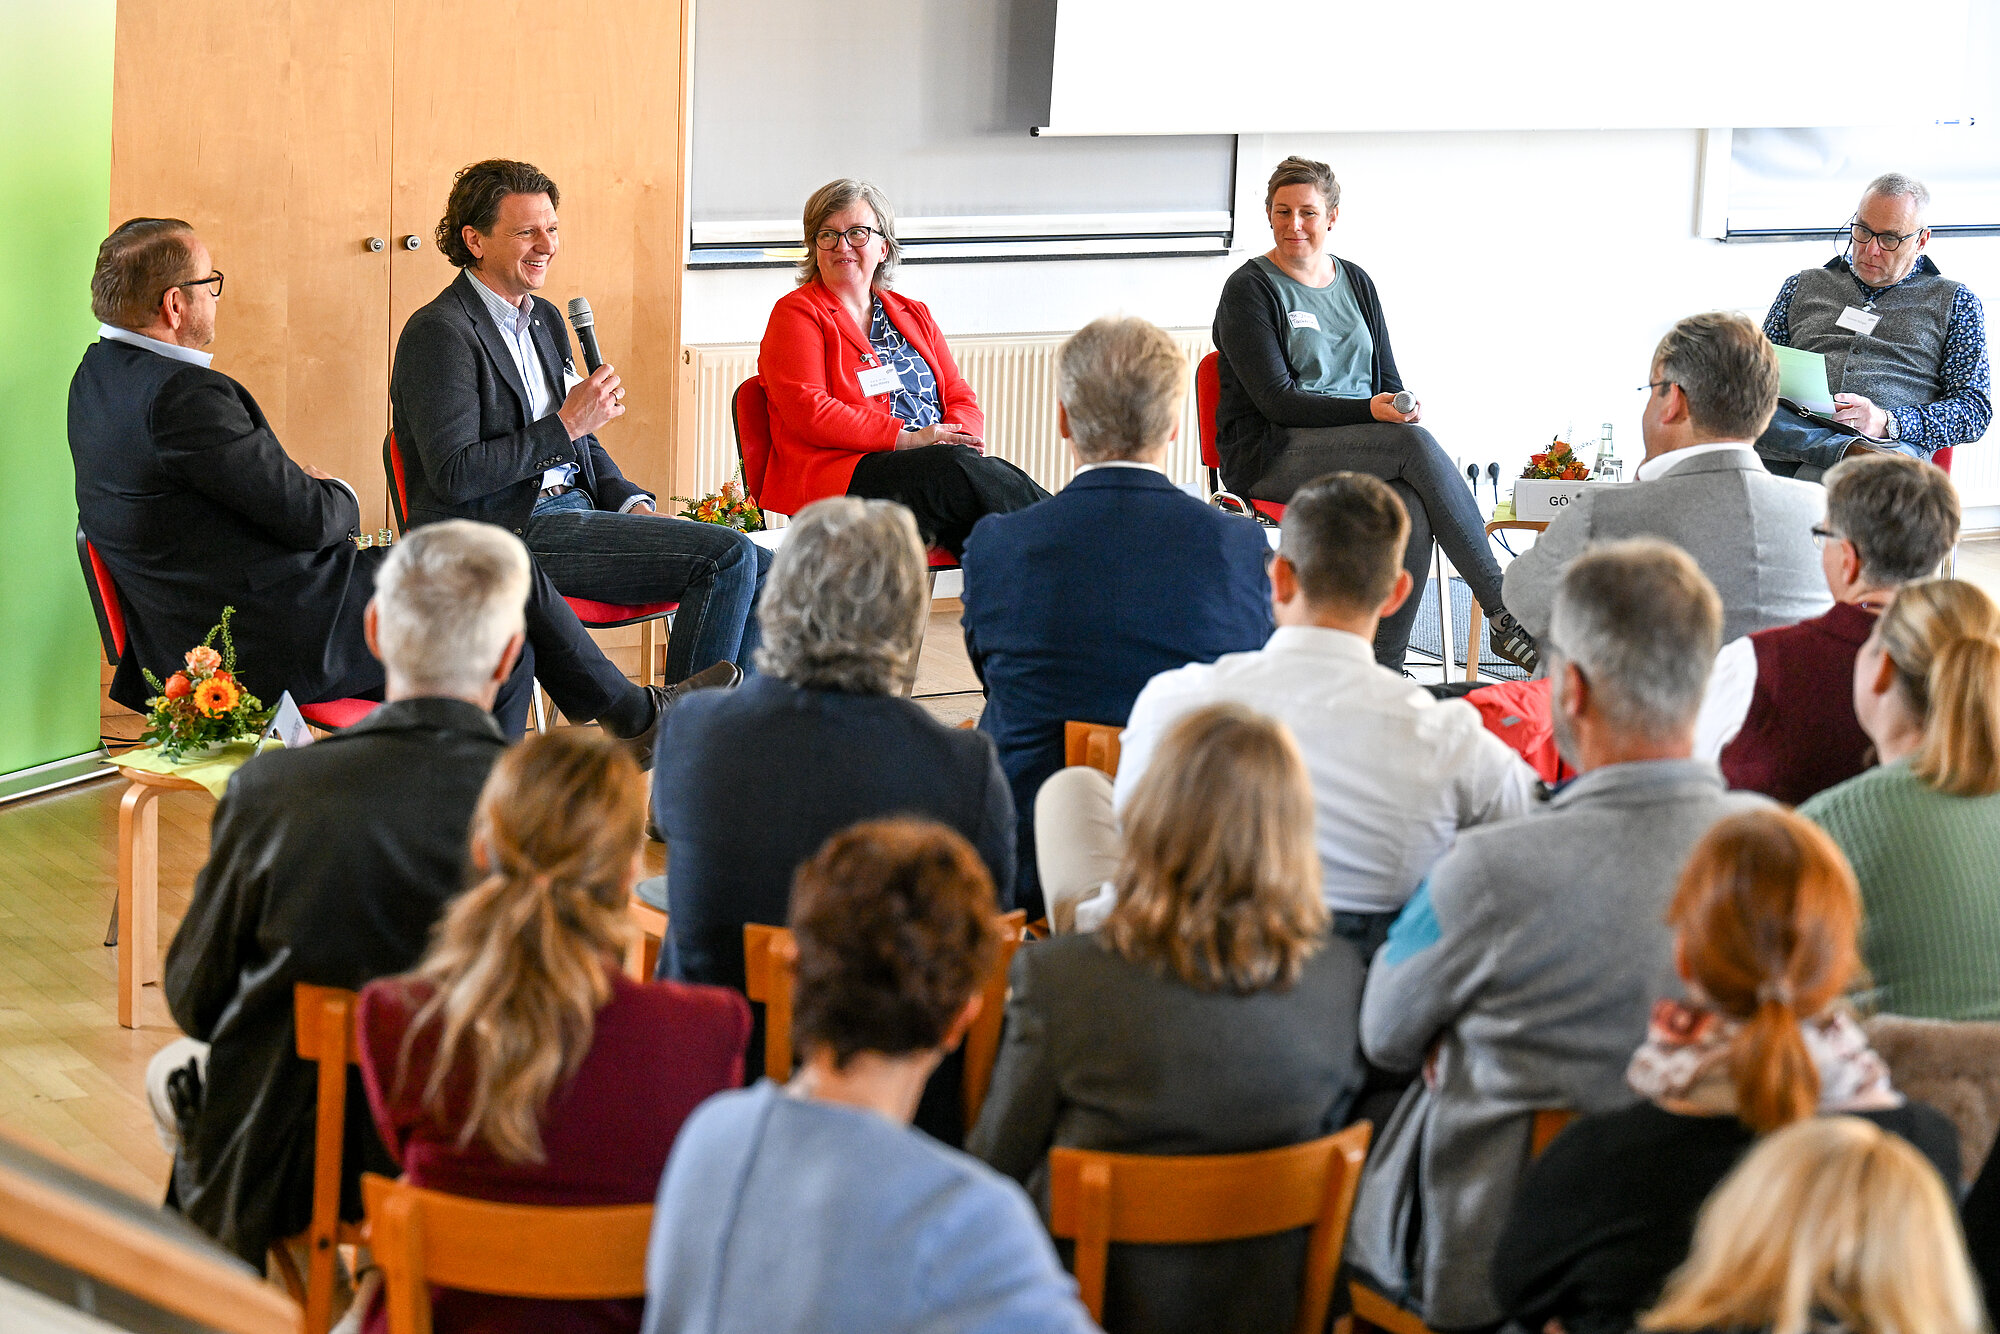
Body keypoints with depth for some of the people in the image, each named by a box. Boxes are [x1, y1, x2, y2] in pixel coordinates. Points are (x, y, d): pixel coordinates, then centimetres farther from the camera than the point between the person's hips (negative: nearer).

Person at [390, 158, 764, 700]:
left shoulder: (545, 319, 19)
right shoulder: (439, 332, -9)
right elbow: (454, 476, -18)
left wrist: (635, 507, 7)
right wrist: (565, 426, -15)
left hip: (572, 509, 9)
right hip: (508, 531, -9)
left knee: (761, 571, -6)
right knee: (728, 553, -20)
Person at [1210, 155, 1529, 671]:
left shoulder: (1356, 282, 17)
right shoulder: (1248, 290, -2)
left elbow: (1387, 378, 18)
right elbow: (1276, 400, -11)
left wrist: (1402, 406, -6)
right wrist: (1370, 411, -22)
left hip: (1361, 448, 5)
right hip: (1269, 457, -5)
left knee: (1411, 511, -32)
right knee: (1415, 444, -31)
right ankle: (1503, 611, -29)